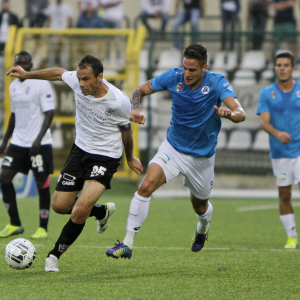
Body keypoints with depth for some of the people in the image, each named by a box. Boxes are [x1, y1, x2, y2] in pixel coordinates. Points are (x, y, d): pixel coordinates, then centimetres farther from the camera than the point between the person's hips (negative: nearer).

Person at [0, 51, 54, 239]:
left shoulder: (42, 84, -8)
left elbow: (49, 113, -12)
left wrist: (39, 139, -22)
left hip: (39, 144, -7)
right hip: (18, 143, 7)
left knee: (42, 183, -2)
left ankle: (43, 229, 5)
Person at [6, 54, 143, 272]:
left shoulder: (119, 102, -22)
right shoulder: (77, 81, -14)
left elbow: (126, 130, -2)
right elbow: (58, 73, 11)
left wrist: (130, 159, 15)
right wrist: (27, 75, 14)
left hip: (106, 157, -6)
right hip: (80, 149, 6)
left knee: (80, 211, -21)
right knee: (60, 205, 7)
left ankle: (55, 255, -2)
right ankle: (102, 212, 35)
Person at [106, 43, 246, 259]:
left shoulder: (217, 83, -19)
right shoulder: (174, 77, -12)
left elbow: (240, 113, -31)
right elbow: (139, 91, 0)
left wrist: (228, 113, -55)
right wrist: (136, 108, -22)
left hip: (202, 156, -1)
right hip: (173, 148, 1)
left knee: (200, 206, 18)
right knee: (146, 186, -23)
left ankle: (203, 228, 57)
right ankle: (128, 243, -21)